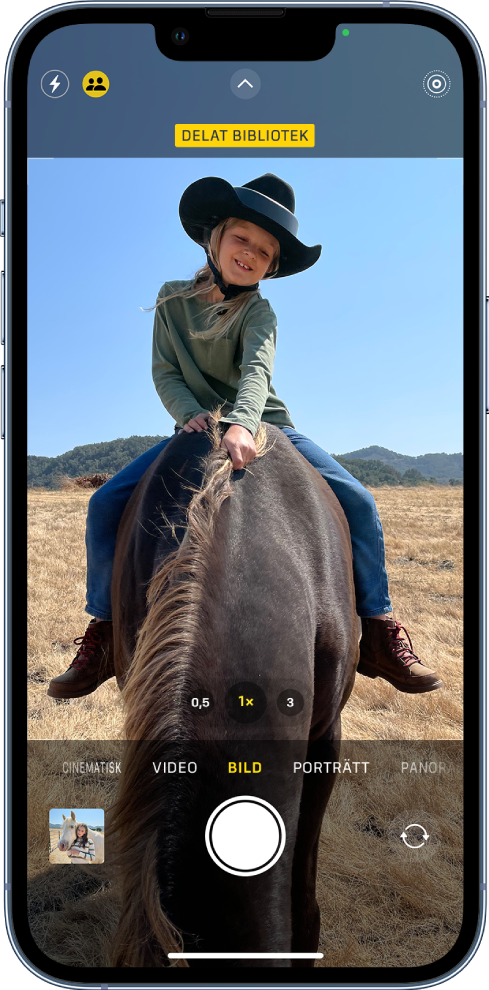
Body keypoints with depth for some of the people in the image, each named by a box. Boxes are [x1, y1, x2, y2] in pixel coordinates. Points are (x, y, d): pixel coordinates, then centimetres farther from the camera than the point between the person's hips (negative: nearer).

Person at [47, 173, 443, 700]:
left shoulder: (258, 310, -5)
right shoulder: (173, 299, 3)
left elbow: (257, 370, -23)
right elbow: (165, 373, 1)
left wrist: (241, 424, -44)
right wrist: (190, 415, -21)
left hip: (261, 426, -1)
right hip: (197, 427, 2)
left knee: (357, 501, -20)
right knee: (106, 503, -16)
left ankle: (378, 635, -9)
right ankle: (102, 633, -4)